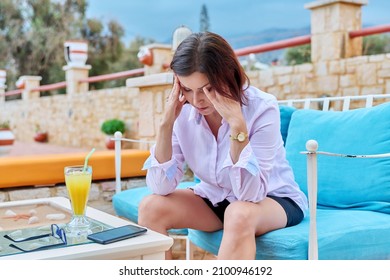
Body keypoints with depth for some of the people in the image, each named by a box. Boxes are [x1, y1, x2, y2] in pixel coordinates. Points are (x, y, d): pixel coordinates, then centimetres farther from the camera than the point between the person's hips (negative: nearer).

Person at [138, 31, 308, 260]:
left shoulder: (262, 107, -25)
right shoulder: (183, 111, -14)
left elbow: (250, 193, -31)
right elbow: (161, 187, -17)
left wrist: (237, 124, -38)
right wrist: (166, 123, -27)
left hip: (272, 198, -4)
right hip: (215, 198, 4)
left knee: (239, 214, -36)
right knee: (151, 207, -17)